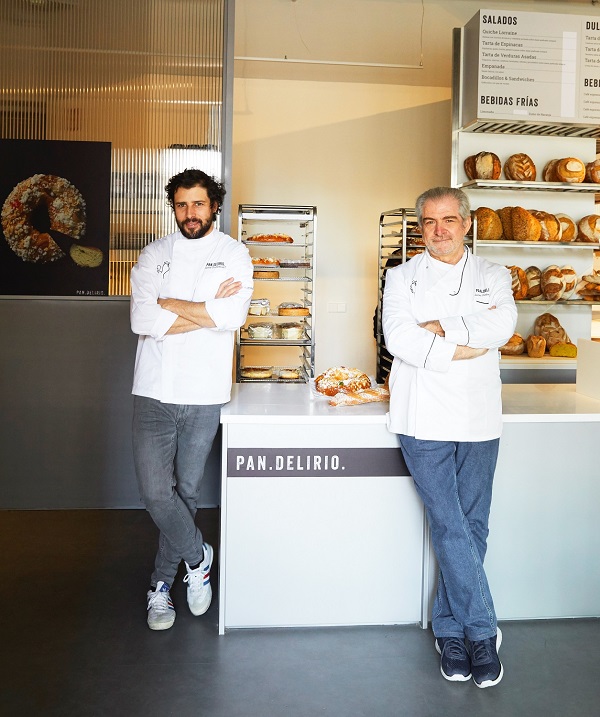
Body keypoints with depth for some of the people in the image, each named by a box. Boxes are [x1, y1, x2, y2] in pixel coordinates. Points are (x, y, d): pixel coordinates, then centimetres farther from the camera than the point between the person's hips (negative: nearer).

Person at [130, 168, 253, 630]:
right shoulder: (155, 255, 7)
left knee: (187, 491, 9)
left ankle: (161, 582, 30)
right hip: (154, 389, 1)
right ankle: (197, 557, 21)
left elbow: (232, 316, -15)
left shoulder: (234, 255, 3)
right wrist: (207, 309, -10)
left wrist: (168, 304, -8)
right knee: (155, 491, -6)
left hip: (204, 393, -1)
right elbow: (142, 320, -8)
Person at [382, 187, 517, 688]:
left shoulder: (493, 277, 13)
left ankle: (450, 628, 21)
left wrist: (440, 327, -11)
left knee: (471, 527, 6)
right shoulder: (403, 278, 8)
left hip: (479, 421, 2)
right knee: (449, 526, -6)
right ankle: (481, 631, 8)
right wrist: (471, 343, -8)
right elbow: (399, 338, -9)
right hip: (425, 419, -2)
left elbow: (504, 325, -8)